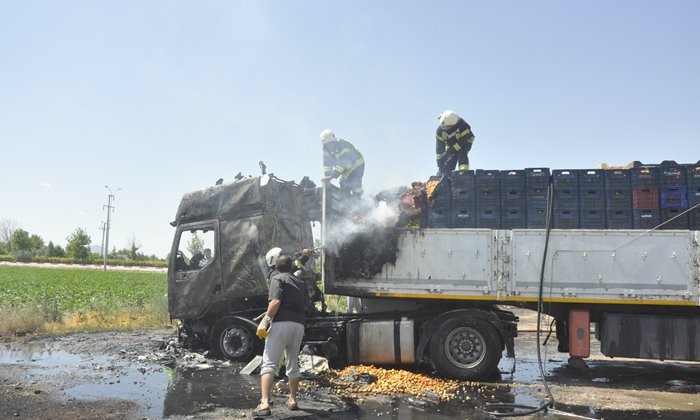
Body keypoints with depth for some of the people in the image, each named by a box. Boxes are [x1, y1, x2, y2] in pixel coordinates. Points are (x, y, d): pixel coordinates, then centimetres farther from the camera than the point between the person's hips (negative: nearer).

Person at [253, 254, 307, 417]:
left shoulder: (277, 278, 2)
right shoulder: (300, 282, 22)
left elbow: (276, 301, -14)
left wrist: (265, 321, -15)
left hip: (282, 324, -6)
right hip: (299, 325, 6)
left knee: (268, 364, -7)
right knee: (293, 365, 19)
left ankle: (264, 404, -19)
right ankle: (292, 400, 28)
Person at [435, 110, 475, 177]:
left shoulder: (463, 125, -34)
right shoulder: (440, 130, -24)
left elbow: (463, 141, -32)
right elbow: (439, 147, -23)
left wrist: (450, 152, -36)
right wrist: (440, 164, -27)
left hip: (464, 144, -2)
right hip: (450, 145, 3)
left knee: (462, 154, -35)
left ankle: (464, 172, -40)